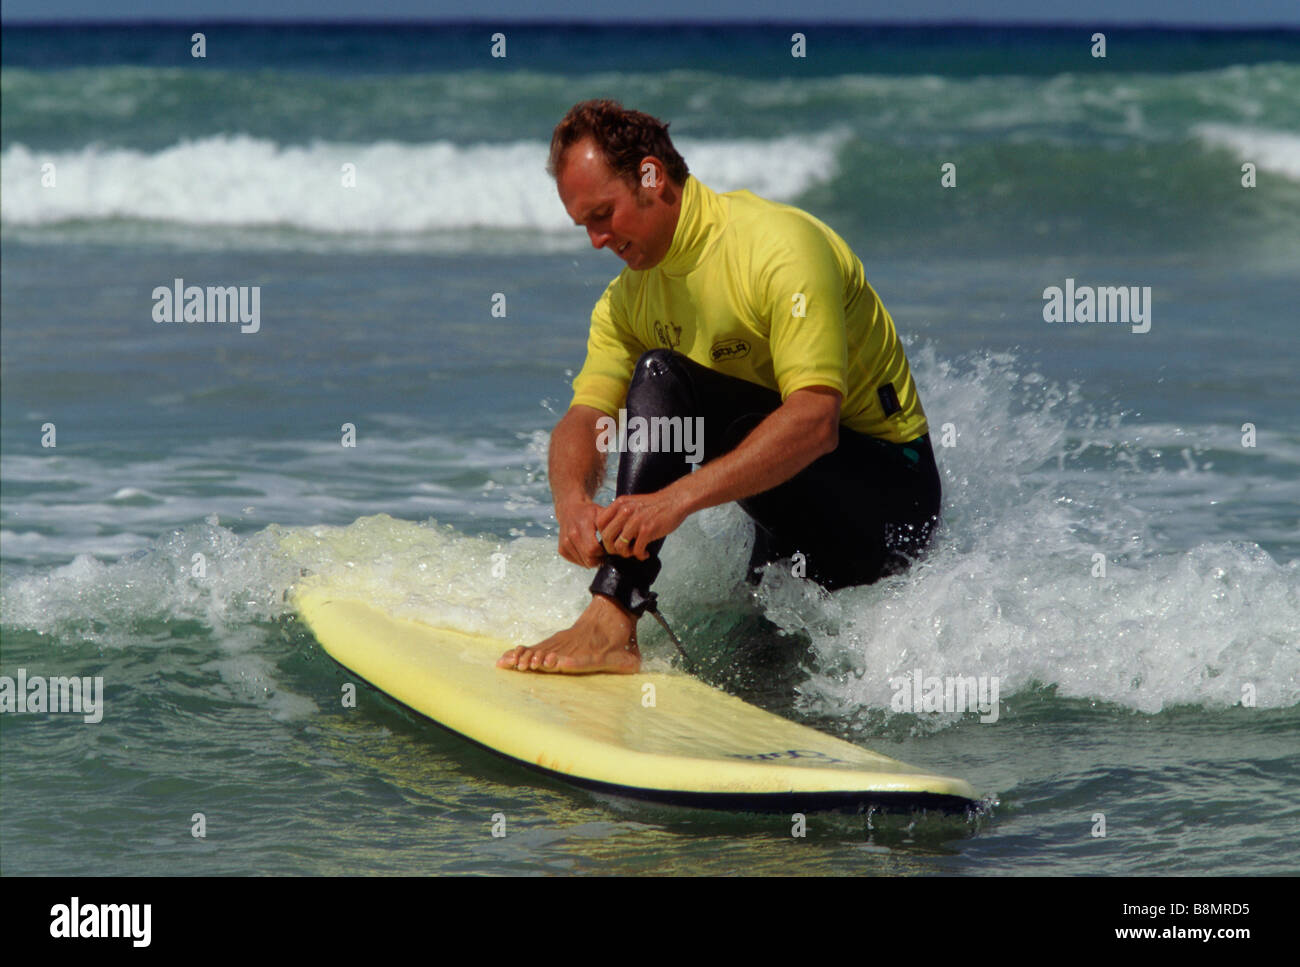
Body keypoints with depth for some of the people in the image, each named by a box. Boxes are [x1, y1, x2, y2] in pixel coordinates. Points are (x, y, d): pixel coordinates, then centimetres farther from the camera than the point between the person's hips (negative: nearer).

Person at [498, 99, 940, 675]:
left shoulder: (778, 246, -21)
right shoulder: (629, 299, 5)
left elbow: (815, 419, -32)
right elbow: (584, 418, -5)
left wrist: (676, 498, -41)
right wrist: (572, 501, -30)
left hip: (888, 493, -9)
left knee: (661, 378, -25)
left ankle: (612, 621, -34)